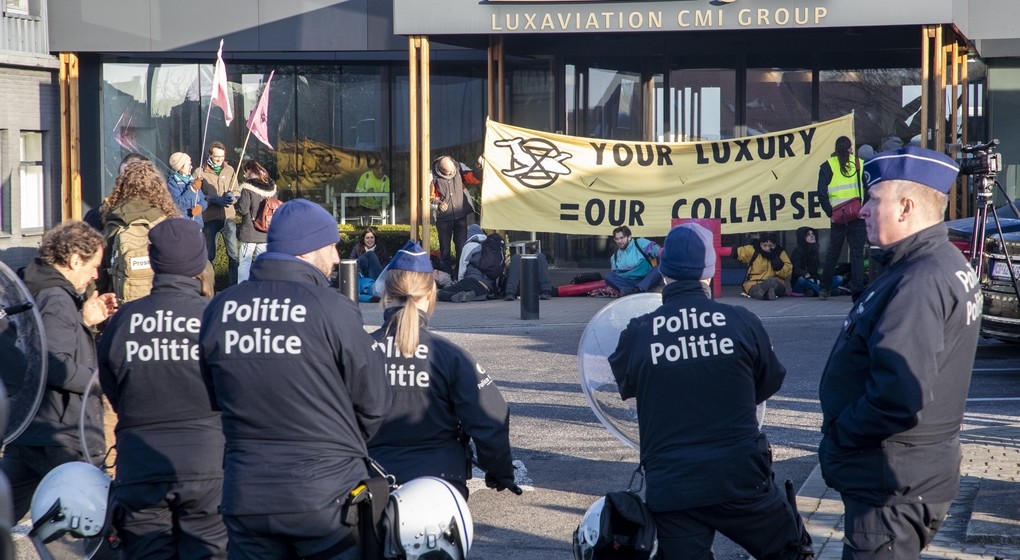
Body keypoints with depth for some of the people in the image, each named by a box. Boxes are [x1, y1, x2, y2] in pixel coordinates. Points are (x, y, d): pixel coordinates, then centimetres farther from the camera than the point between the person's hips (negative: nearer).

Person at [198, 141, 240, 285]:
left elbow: (237, 192, 11)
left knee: (233, 253, -1)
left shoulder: (229, 170, 9)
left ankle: (235, 284, 6)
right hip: (209, 219, -2)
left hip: (228, 217, 2)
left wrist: (231, 196, -12)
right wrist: (214, 199, -18)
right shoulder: (200, 172, -2)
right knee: (209, 254, 9)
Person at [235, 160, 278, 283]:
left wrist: (237, 204, 5)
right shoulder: (272, 188, 3)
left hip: (250, 233, -5)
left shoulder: (248, 187, -14)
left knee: (244, 263, 3)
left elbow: (243, 209, -15)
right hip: (266, 234, 5)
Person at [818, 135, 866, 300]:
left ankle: (824, 288, 15)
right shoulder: (861, 164, 6)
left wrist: (830, 212, -2)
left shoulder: (828, 166, 4)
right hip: (859, 216, 0)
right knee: (857, 252, 2)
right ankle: (857, 290, -6)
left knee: (833, 252, 12)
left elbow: (822, 193, -5)